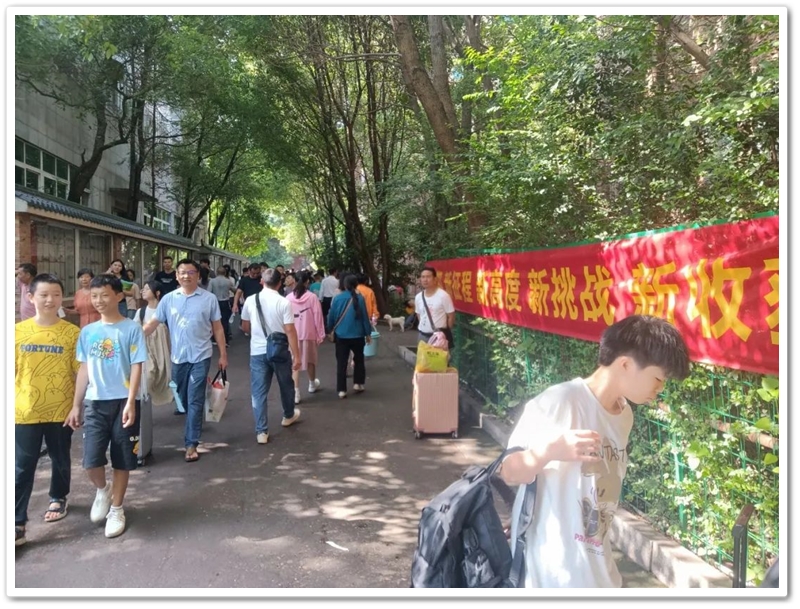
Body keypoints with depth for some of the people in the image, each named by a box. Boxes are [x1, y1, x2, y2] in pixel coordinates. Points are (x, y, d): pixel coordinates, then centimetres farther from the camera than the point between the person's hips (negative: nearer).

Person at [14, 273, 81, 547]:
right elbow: (11, 372, 4)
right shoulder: (17, 331, -3)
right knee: (22, 467, 3)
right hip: (25, 411, 1)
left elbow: (80, 372, -4)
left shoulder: (72, 333, -8)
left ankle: (58, 498, 43)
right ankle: (17, 525, 9)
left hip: (61, 411, 0)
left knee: (60, 460, 18)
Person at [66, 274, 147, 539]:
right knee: (91, 460, -4)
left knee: (122, 460, 6)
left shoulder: (131, 329, -6)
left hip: (122, 402, -3)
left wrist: (130, 402, -16)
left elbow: (136, 368, -8)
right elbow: (84, 370, 11)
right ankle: (102, 490, 28)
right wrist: (76, 405, 10)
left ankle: (116, 509, 25)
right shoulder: (87, 332, 7)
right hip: (95, 403, 3)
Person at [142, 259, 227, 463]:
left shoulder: (209, 299, -2)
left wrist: (223, 354, 2)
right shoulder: (168, 298, 2)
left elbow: (217, 328, 2)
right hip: (178, 357, 3)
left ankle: (191, 444, -2)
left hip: (200, 356, -3)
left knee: (195, 400, -4)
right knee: (184, 399, 16)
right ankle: (196, 425, 41)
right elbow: (153, 323, 1)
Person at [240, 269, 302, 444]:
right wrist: (297, 356, -10)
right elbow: (290, 331, -15)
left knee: (258, 391, 5)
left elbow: (245, 327, 11)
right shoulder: (283, 303, -11)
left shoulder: (250, 300, -1)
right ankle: (289, 415, 42)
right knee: (286, 385, 21)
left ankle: (261, 431, 4)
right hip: (279, 349, -1)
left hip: (257, 351, 2)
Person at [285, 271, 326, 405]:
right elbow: (317, 317, -8)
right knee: (310, 359, 18)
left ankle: (295, 392, -2)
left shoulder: (288, 298, -3)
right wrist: (320, 334, 0)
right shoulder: (312, 297, -10)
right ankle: (312, 384, 39)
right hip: (308, 333, -1)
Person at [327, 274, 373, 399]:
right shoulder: (360, 298, -10)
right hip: (357, 335, 0)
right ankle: (358, 383, 21)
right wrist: (368, 333, 7)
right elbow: (365, 317, -4)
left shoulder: (337, 298, -7)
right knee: (359, 359, 21)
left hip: (341, 335, 0)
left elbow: (331, 316, 0)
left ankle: (342, 390, 6)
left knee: (341, 362, 6)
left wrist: (331, 329, 19)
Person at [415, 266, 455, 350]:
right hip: (423, 335, 6)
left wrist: (446, 333, -4)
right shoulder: (418, 297, 4)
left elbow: (451, 316, -7)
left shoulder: (443, 296, -13)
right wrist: (423, 327, 10)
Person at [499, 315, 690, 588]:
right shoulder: (558, 403, -20)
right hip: (549, 569, -8)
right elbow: (509, 472, -14)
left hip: (595, 565, 8)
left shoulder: (624, 415, 4)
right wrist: (550, 450, -34)